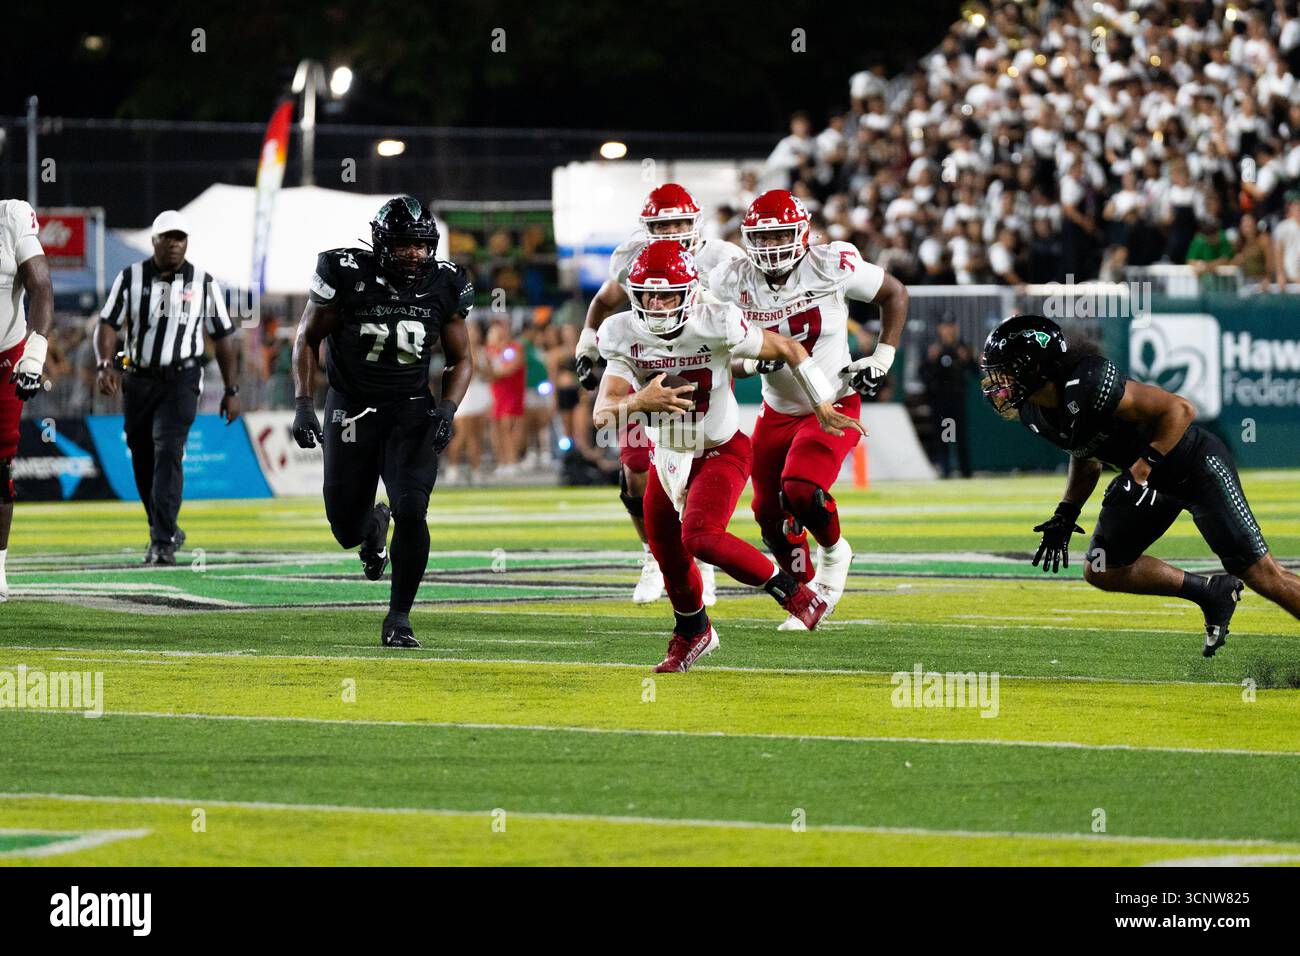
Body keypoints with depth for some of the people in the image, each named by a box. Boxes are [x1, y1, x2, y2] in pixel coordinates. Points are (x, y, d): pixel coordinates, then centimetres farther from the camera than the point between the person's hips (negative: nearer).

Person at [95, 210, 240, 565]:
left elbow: (224, 338, 6)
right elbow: (108, 324, -2)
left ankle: (163, 543, -22)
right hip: (138, 380, 3)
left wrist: (232, 390, 4)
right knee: (143, 462, 9)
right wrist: (104, 365, -19)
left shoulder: (203, 283, 0)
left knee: (168, 454, -17)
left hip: (180, 380, -3)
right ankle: (165, 529, 29)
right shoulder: (131, 278, 1)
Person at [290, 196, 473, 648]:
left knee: (411, 512, -19)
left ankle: (399, 616, -3)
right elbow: (307, 339, 0)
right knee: (348, 532, 6)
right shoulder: (346, 275, -13)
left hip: (411, 412, 0)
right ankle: (375, 522, 46)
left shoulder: (444, 285, -6)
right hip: (351, 409, 0)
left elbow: (460, 360, 6)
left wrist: (448, 407, -12)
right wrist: (303, 403, -11)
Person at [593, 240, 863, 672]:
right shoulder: (624, 336, -15)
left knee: (700, 537, -26)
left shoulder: (715, 326, -25)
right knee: (668, 555, 14)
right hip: (668, 456, 5)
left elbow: (788, 349, -10)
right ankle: (692, 632, 43)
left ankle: (793, 593, -10)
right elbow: (602, 414, -21)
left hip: (720, 452, -5)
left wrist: (822, 407, -3)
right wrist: (640, 402, -43)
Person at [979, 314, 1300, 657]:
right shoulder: (1033, 414, -4)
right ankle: (1212, 594, 16)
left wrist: (1141, 469, -32)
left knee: (1262, 576, -11)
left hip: (1196, 465, -9)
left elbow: (1180, 410, -29)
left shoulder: (1087, 386, -32)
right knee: (1102, 572, 7)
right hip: (1154, 484, 9)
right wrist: (1065, 516, 9)